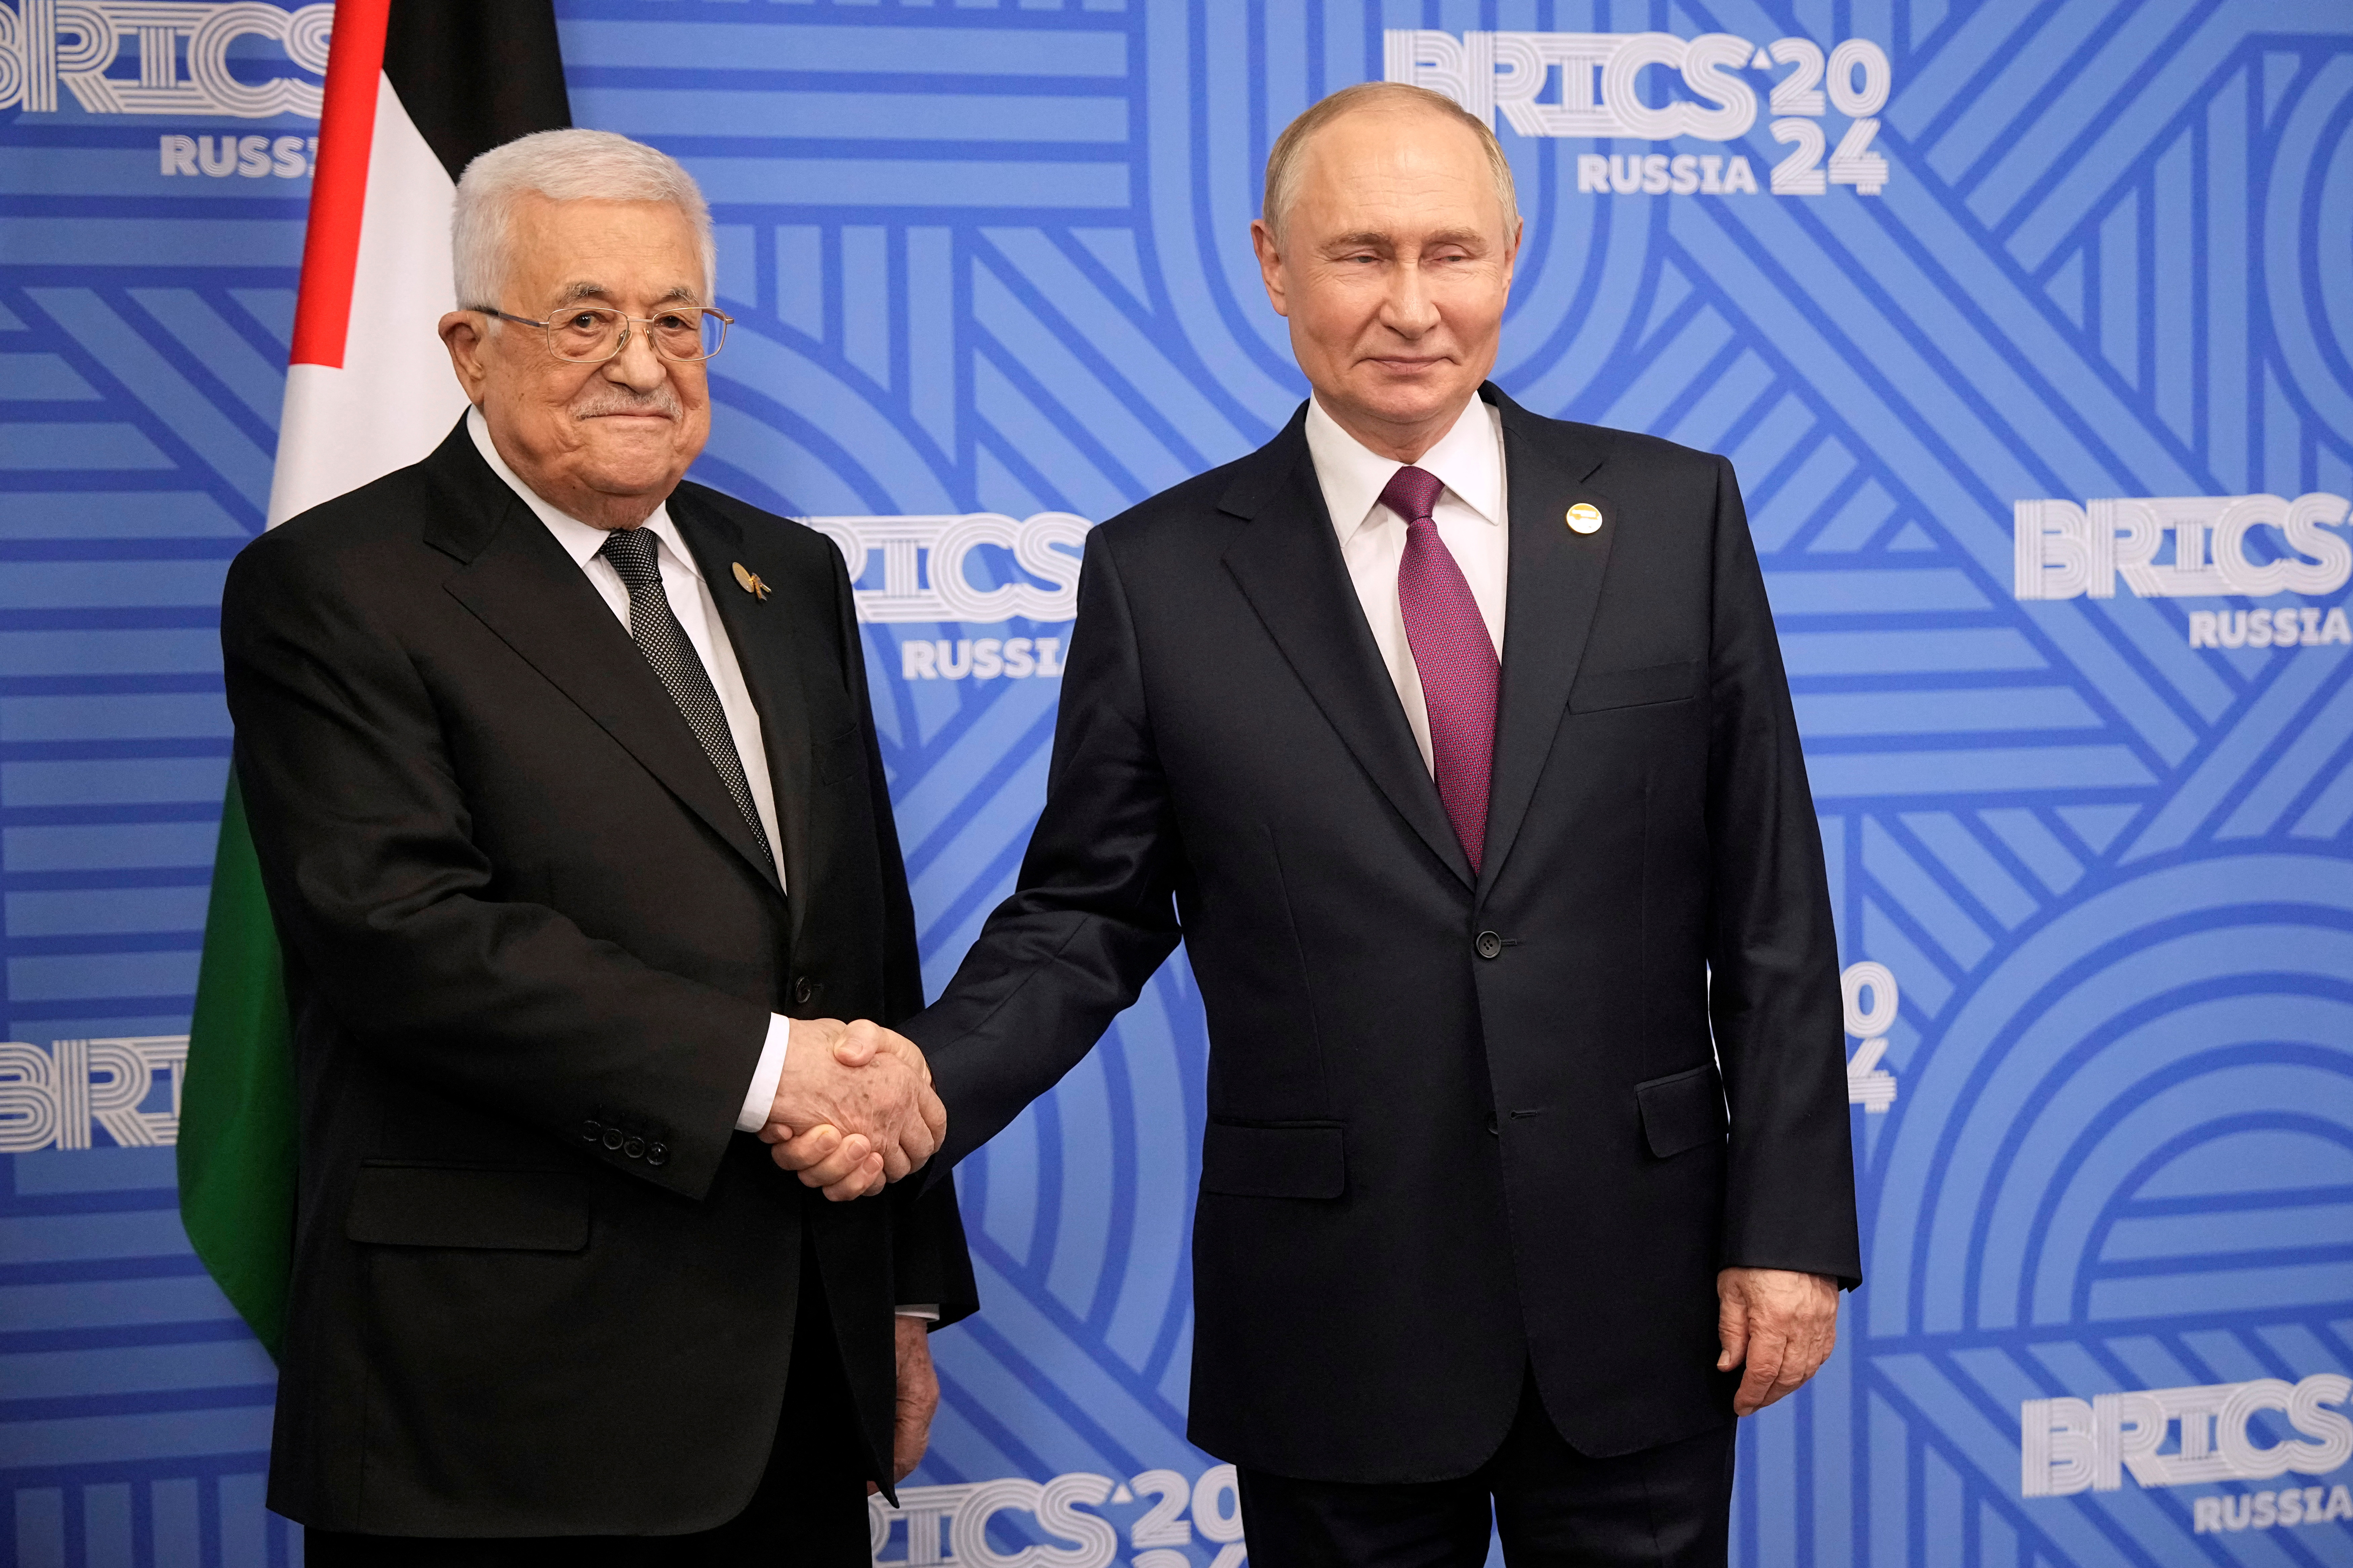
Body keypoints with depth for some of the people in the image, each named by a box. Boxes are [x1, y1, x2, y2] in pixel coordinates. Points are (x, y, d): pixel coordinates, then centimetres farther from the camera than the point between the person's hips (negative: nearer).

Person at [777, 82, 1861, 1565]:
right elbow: (1087, 916, 1)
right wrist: (919, 1084, -17)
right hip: (1336, 1318, -1)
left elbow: (1770, 905, 1)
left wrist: (1793, 1226, -1)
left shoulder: (1675, 514, 0)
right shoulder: (1160, 573, -2)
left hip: (1637, 1292, 1)